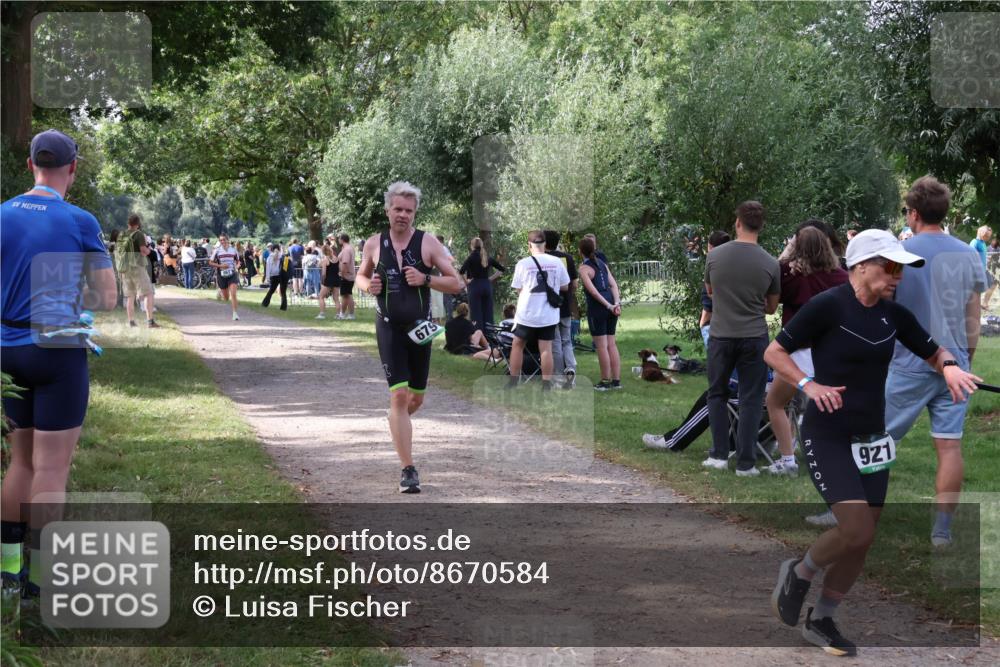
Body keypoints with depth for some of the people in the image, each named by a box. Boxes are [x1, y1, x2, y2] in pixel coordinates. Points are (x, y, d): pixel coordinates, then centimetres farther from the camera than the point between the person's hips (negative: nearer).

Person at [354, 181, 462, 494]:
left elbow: (456, 283, -4)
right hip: (389, 327, -1)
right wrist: (368, 286, -4)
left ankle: (397, 424, 49)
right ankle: (408, 470, -11)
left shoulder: (428, 243, -4)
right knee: (399, 395, -12)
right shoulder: (374, 244, 2)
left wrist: (425, 279, -19)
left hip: (419, 328, 1)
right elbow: (361, 276, 19)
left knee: (416, 398, 12)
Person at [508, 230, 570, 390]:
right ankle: (547, 385, 1)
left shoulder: (523, 264, -9)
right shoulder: (556, 262, -3)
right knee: (546, 348, 4)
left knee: (517, 345, 14)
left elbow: (519, 290, -1)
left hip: (527, 314, -1)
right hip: (549, 315, 1)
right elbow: (565, 287, 7)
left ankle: (513, 383, 16)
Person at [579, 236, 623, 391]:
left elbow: (592, 290, -17)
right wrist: (616, 303, -4)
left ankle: (605, 382, 2)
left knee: (601, 346, -1)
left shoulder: (584, 268, -7)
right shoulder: (602, 264, 14)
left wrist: (608, 305, -15)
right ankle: (616, 380, 13)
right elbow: (614, 285, 5)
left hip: (597, 308, -7)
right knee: (612, 344, 11)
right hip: (611, 306, 7)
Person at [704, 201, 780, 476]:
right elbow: (771, 307, 7)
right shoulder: (770, 263, -9)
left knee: (717, 394, 18)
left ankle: (719, 455, 12)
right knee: (751, 399, 6)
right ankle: (745, 462, 3)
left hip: (721, 337, 1)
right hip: (754, 338, -1)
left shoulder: (715, 255, -7)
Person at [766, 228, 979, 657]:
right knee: (856, 530, -17)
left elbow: (933, 352, 14)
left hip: (871, 439, 6)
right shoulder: (827, 306, -13)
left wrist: (950, 367, -9)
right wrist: (809, 386, -22)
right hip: (827, 437, -6)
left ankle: (821, 621, 25)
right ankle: (798, 574, 12)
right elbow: (774, 353, -8)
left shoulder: (893, 314, 4)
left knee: (862, 542, 7)